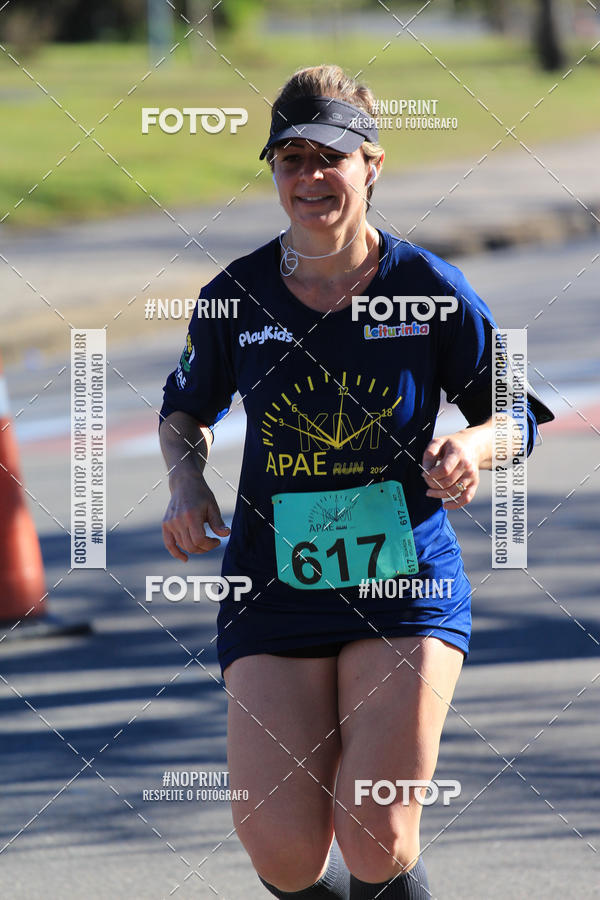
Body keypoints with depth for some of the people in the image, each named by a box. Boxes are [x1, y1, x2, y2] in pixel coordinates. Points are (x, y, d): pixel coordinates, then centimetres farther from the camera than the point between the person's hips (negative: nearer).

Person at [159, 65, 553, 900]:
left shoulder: (428, 287, -4)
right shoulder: (235, 297, 0)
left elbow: (512, 415, 5)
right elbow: (186, 408, 18)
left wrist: (472, 448, -17)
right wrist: (187, 484, -2)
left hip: (407, 590, -1)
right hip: (275, 592, 2)